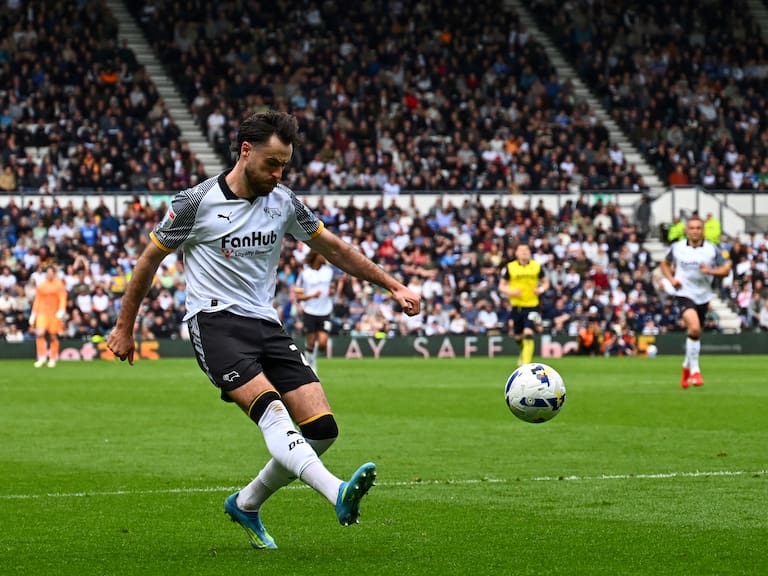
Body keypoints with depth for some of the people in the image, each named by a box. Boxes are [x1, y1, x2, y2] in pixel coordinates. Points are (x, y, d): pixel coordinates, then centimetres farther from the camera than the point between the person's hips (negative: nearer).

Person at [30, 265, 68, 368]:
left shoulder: (59, 285, 2)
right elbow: (37, 300, 13)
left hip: (55, 313, -1)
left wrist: (62, 310, -19)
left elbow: (63, 299, -4)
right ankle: (42, 357, -11)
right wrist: (33, 314, 11)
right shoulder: (40, 285, 9)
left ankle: (53, 359, 13)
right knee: (40, 334, -16)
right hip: (42, 312, 1)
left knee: (53, 336, 2)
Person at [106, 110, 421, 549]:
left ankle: (247, 505, 13)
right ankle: (338, 493, -50)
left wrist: (394, 287, 16)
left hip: (266, 324, 6)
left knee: (322, 428, -7)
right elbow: (150, 259, 7)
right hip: (215, 321, -6)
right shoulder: (197, 203, -5)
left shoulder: (284, 202, 8)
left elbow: (334, 248, 19)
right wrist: (125, 327, 12)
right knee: (271, 408, -30)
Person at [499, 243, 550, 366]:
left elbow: (545, 282, 12)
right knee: (518, 337, 12)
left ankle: (526, 363, -17)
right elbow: (501, 286, 4)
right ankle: (524, 351, 45)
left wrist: (541, 289, -9)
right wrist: (511, 292, -15)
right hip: (516, 306, 2)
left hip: (532, 306, -2)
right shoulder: (510, 267, -1)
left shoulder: (536, 266, 1)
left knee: (528, 334, -18)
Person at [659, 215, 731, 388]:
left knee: (695, 333, 14)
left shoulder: (712, 249, -1)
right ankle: (695, 370, -14)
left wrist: (710, 271, -18)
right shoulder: (677, 247, -1)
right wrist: (671, 279, -3)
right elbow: (665, 264, 15)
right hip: (684, 294, -3)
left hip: (703, 297, 3)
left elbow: (725, 269, 0)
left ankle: (687, 367, 40)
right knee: (694, 328, -25)